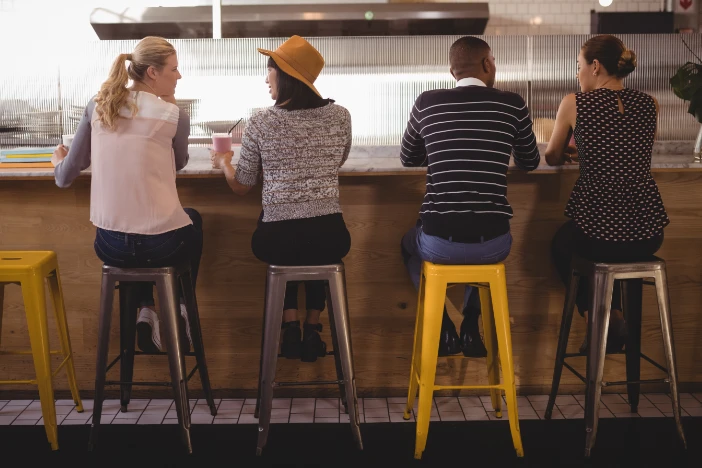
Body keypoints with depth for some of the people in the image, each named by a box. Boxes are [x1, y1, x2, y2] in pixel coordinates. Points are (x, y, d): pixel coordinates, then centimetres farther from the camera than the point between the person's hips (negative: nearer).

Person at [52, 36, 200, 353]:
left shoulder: (97, 106, 2)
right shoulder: (174, 116, -8)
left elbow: (65, 178, 7)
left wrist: (59, 161, 31)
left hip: (109, 246, 3)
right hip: (161, 244, -3)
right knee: (193, 221, 34)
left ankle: (145, 312, 28)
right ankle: (180, 309, 33)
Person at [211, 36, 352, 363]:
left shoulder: (261, 122, -4)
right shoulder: (340, 117, 2)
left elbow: (241, 186, 5)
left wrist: (223, 162, 28)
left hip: (276, 240, -1)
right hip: (332, 237, 2)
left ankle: (290, 328, 27)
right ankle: (312, 331, 31)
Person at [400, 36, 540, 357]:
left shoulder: (427, 103, 3)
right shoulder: (512, 104, 2)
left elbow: (408, 159, 19)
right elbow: (530, 163, 17)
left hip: (440, 242, -1)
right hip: (494, 242, 1)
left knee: (409, 242, 36)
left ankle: (445, 330, 27)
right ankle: (470, 329, 30)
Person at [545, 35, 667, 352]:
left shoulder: (574, 103, -5)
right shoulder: (650, 105, 5)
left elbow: (552, 158, 10)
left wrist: (568, 154, 33)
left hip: (597, 229, -4)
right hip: (649, 233, 4)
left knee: (561, 244, 31)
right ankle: (614, 317, 32)